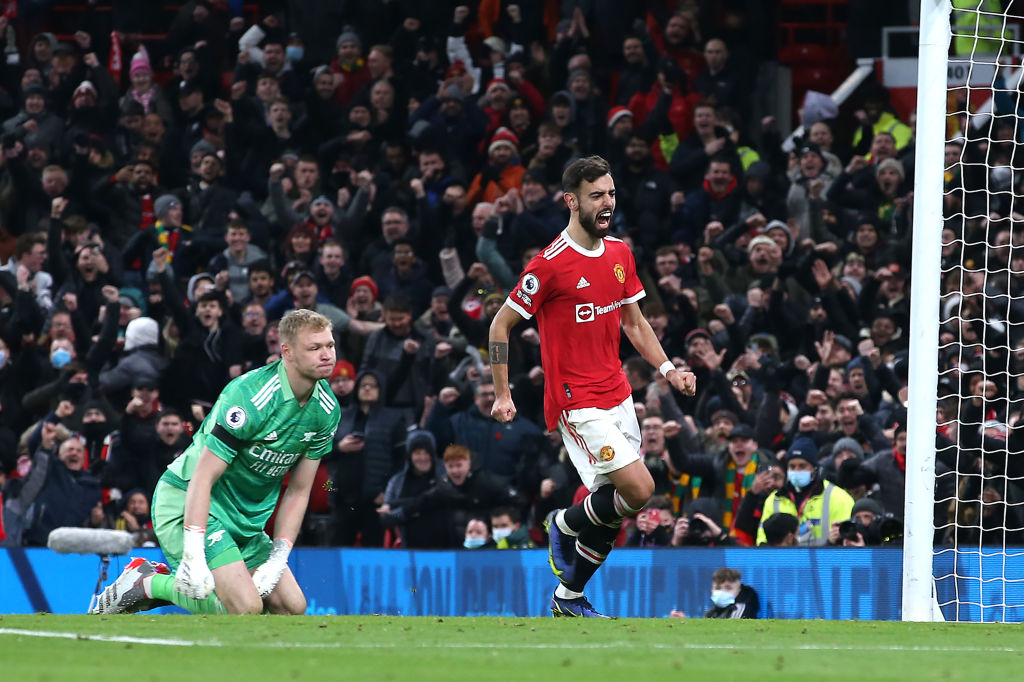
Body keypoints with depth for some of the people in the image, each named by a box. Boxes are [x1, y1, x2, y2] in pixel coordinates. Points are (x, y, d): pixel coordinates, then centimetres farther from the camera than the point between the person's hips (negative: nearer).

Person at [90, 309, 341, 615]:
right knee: (246, 608, -22)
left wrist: (277, 561, -4)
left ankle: (174, 582, 13)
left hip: (246, 518, 8)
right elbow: (203, 478, -26)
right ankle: (147, 583, -2)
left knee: (292, 606, 2)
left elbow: (298, 491, 6)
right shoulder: (249, 396, -25)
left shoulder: (327, 409, -1)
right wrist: (193, 555, -32)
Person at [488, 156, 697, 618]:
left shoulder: (620, 253, 9)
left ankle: (569, 599, 24)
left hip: (617, 396, 7)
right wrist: (502, 395, -7)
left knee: (612, 509, 8)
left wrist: (668, 369, 4)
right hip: (576, 401, -7)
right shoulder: (551, 264, -13)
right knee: (639, 488, -18)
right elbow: (500, 325, -6)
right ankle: (564, 524, 8)